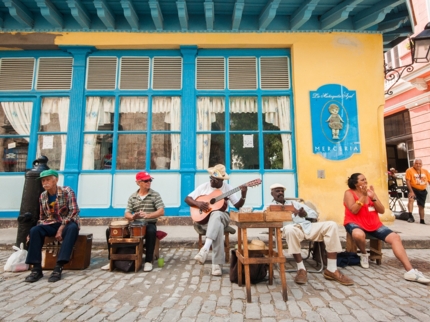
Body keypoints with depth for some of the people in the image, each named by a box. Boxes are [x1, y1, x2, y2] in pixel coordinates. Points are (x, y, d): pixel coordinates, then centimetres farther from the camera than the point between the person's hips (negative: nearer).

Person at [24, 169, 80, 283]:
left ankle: (58, 267, -36)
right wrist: (33, 232, -3)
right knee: (34, 230, -24)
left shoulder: (67, 191, -10)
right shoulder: (43, 196, 6)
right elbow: (42, 217, 14)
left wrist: (62, 227, -25)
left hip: (68, 223, -5)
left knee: (72, 228, -38)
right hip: (52, 224, 5)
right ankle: (36, 268, -21)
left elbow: (74, 211, -17)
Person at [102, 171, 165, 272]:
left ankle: (148, 261, -22)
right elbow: (127, 214, 2)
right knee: (110, 231, -8)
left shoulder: (155, 195, -3)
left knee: (151, 232, -39)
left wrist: (148, 215, -28)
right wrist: (132, 217, -23)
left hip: (149, 224, -4)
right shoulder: (132, 197, 7)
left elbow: (161, 211, -11)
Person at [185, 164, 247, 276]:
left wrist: (243, 195, -20)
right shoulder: (204, 187, 3)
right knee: (218, 226, -37)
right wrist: (197, 203, -16)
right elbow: (187, 199, 4)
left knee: (216, 215, -39)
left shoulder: (227, 188, 1)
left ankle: (205, 248, -47)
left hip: (221, 216, 0)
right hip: (204, 217, 0)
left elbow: (238, 205, -1)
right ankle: (217, 264, -35)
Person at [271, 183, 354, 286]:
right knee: (289, 228, -40)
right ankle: (301, 269, -25)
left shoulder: (293, 203, 29)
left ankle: (331, 270, -16)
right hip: (293, 228, -5)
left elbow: (314, 213, 23)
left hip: (307, 226, 5)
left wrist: (305, 214, -3)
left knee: (331, 225, -17)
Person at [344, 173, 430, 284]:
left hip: (374, 224, 6)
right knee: (359, 234, -39)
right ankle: (364, 254, -5)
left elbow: (382, 211, 4)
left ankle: (410, 271, -16)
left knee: (395, 238, -15)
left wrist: (373, 197, -11)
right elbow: (354, 211, -17)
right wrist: (363, 196, -21)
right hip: (355, 223, -5)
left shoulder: (370, 191, 10)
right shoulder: (349, 193, -4)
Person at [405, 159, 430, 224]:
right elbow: (407, 181, -17)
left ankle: (422, 221, 28)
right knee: (411, 199, -32)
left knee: (421, 206, 15)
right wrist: (411, 191, -24)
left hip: (423, 191, 5)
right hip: (414, 189, -5)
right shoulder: (409, 170, -12)